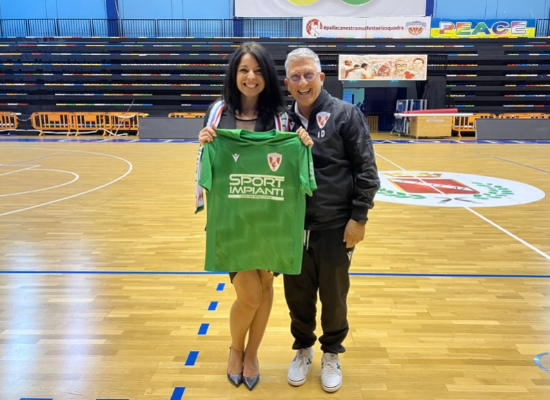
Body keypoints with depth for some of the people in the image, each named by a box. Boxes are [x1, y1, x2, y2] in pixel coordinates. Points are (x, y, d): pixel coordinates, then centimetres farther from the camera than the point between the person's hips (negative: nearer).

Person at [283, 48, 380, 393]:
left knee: (334, 296, 13)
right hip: (293, 227, 3)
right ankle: (303, 349, 39)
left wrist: (359, 217, -10)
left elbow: (366, 170, -7)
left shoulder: (346, 114, -6)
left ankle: (332, 354, 36)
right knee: (298, 295, 15)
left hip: (335, 226, -3)